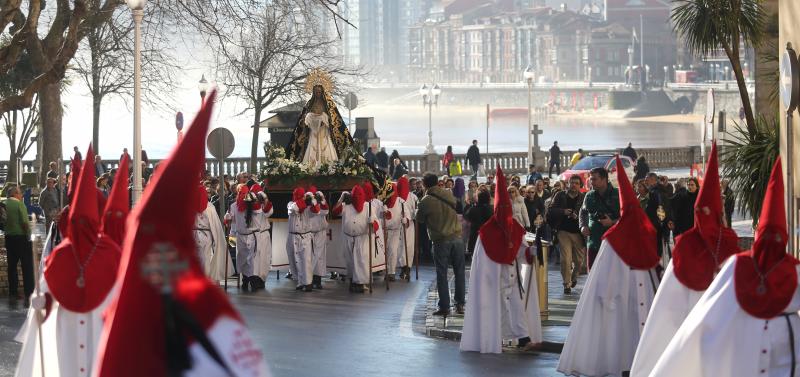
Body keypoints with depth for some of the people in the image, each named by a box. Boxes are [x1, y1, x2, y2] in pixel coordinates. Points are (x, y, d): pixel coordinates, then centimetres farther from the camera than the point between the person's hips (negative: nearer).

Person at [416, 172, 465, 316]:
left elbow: (419, 219, 4)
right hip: (456, 237, 3)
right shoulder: (449, 195, 1)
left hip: (440, 240, -3)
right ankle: (460, 304, 13)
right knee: (459, 272, 11)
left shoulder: (426, 201, -10)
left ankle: (444, 307, 4)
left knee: (441, 274, 4)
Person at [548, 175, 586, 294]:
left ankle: (574, 276, 37)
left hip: (578, 232, 1)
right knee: (565, 259, -6)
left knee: (579, 260, 7)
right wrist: (563, 212, -14)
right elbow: (551, 210, 1)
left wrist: (577, 217, -20)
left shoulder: (583, 198, 1)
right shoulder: (560, 196, 4)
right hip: (564, 231, 0)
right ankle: (567, 284, 5)